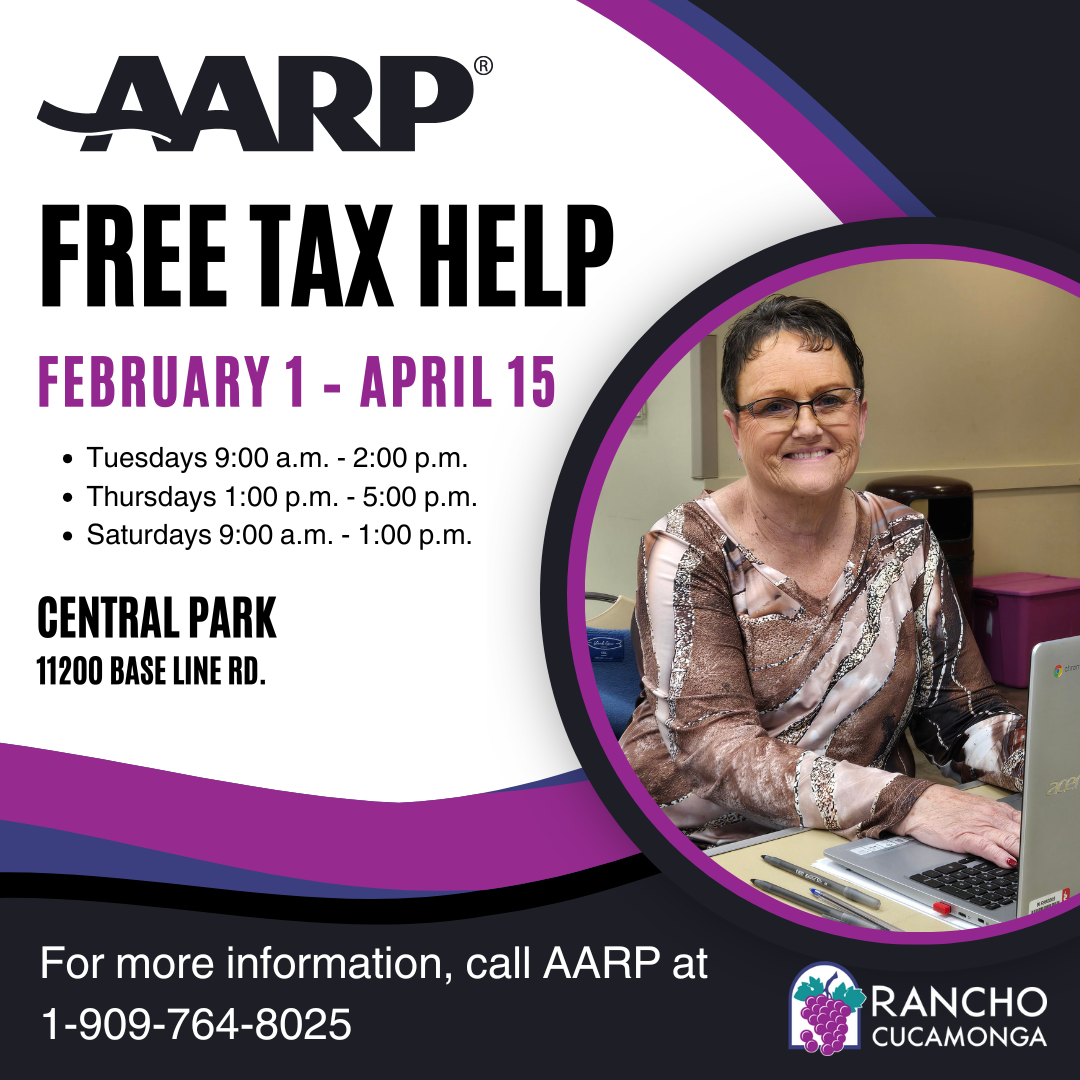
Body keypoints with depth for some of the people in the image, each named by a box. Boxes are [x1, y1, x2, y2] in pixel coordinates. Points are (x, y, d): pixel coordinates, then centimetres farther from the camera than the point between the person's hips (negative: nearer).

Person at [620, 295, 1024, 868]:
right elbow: (715, 745, -17)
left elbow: (961, 717, 6)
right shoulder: (685, 550, -7)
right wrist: (903, 802, -29)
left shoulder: (906, 542, 6)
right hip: (699, 844, -3)